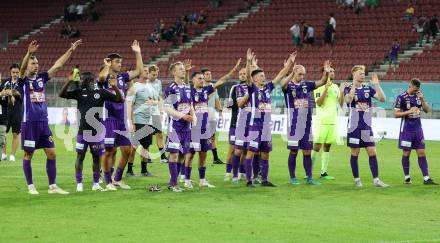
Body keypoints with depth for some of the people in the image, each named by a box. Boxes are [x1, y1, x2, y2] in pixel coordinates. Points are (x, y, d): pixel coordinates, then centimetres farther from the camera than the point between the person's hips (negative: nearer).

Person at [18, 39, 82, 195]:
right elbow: (22, 69, -25)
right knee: (28, 154, 2)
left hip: (43, 122, 5)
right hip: (29, 123, -5)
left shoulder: (42, 78, 10)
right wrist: (29, 53, -43)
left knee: (51, 153, 2)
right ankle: (30, 186, 11)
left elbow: (58, 65, 8)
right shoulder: (23, 81, -4)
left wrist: (70, 51, -1)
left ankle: (52, 186, 7)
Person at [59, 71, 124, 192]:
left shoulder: (101, 92, 2)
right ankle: (79, 184, 4)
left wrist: (114, 87, -18)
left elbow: (120, 99, -1)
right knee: (80, 157, -2)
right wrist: (69, 81, -14)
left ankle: (96, 184, 18)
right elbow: (62, 94, -1)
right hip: (83, 131, 0)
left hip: (97, 132, 0)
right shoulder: (79, 92, 6)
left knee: (97, 158, 7)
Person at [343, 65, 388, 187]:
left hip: (366, 126, 3)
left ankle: (376, 180, 1)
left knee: (372, 152, -1)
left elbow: (382, 99, -2)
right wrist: (354, 86, -28)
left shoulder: (368, 88, 6)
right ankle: (357, 180, 13)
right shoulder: (348, 88, -5)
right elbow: (348, 100, -26)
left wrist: (377, 85, -11)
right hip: (354, 126, -3)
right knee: (355, 153, 3)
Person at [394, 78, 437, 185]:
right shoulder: (401, 97, -9)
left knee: (421, 153, 0)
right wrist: (409, 111, -21)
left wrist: (422, 99, -10)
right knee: (406, 153, 3)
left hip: (418, 129, 4)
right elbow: (396, 114, -10)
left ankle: (426, 178, -2)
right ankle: (407, 177, 14)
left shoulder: (419, 95, 6)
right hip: (406, 129, -4)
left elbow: (427, 110, 5)